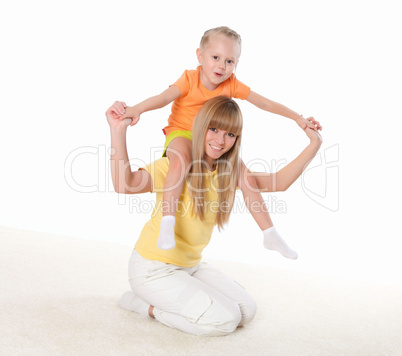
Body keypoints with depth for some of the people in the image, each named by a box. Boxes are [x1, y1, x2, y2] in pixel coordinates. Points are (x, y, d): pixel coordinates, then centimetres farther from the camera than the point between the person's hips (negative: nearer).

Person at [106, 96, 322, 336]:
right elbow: (124, 185, -36)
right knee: (226, 319, -16)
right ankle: (147, 305, 2)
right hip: (154, 268, -7)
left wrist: (315, 144, -7)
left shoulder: (230, 169, 2)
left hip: (192, 265, 8)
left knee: (247, 311, 2)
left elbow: (278, 182, -1)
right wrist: (118, 131, -46)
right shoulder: (174, 164, -19)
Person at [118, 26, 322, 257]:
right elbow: (165, 97, -31)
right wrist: (137, 109, -49)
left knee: (247, 177, -8)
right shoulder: (190, 79, -14)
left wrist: (297, 118, -2)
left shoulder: (232, 85, -4)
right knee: (181, 159, -40)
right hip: (181, 134, -4)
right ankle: (167, 225, -38)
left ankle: (271, 235, 4)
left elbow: (265, 103, 0)